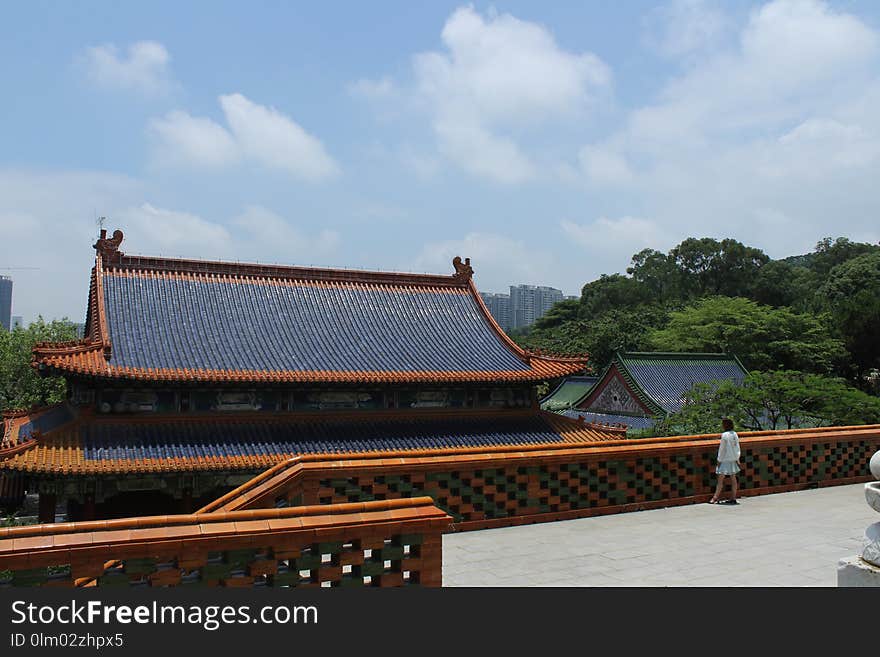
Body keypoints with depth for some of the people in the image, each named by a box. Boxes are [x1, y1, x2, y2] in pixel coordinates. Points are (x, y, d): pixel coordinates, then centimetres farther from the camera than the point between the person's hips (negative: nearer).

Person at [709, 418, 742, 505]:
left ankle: (715, 497, 0)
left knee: (720, 479, -3)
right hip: (733, 459, 7)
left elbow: (722, 449, -13)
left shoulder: (724, 435, -16)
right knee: (733, 478, 9)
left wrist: (719, 460, -6)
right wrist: (737, 459, 15)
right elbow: (737, 448, 9)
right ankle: (733, 498, 12)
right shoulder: (735, 434, 5)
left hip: (725, 459, -7)